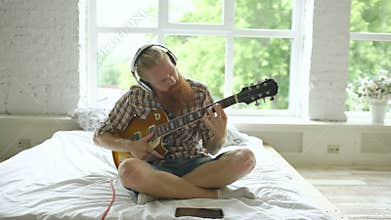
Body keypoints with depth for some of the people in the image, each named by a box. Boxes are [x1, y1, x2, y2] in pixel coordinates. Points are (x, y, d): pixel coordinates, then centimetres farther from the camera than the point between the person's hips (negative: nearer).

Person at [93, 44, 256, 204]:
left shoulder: (199, 92, 1)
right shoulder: (135, 97, -2)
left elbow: (211, 149, 3)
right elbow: (99, 136, 6)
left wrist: (220, 135, -20)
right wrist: (130, 146, -12)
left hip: (195, 163, 2)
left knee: (246, 157, -25)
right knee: (128, 169, -36)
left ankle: (158, 190, -26)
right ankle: (215, 194, -27)